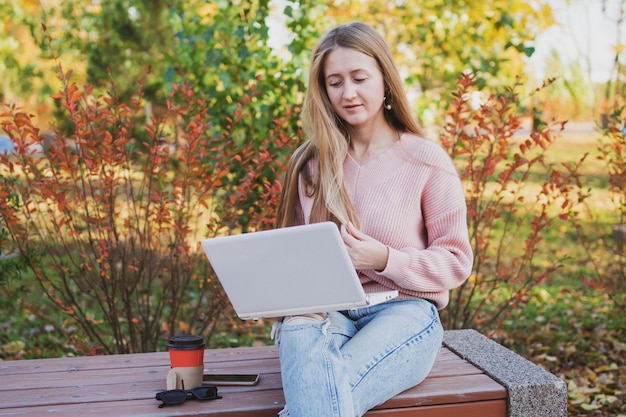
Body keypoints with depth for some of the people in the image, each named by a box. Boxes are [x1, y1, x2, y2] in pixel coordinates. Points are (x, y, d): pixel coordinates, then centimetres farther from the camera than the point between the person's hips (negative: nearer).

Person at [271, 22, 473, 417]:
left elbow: (456, 262, 1)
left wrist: (385, 260, -16)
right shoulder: (309, 163, 11)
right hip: (323, 311, 3)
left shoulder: (427, 161, 1)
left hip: (402, 311, -2)